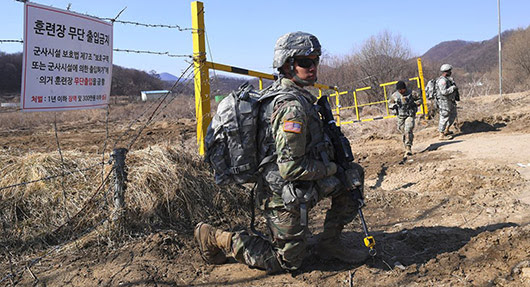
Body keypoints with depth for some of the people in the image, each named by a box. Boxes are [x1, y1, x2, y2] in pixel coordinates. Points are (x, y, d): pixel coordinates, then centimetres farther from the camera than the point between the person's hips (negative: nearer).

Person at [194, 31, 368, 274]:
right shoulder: (293, 106, -26)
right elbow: (291, 167, -29)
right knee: (287, 262, 8)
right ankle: (216, 239, 12)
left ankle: (329, 243, 18)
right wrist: (331, 169, -14)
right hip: (286, 198, -9)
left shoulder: (278, 92, 6)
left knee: (354, 174, 12)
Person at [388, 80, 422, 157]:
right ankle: (406, 148, 23)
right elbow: (389, 103, 12)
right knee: (404, 133, 8)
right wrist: (394, 106, -10)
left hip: (410, 115, -3)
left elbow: (420, 100, 6)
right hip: (401, 117, 3)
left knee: (408, 131, -19)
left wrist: (414, 103, -13)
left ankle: (408, 148, -21)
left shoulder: (412, 93, -4)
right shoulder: (395, 95, 2)